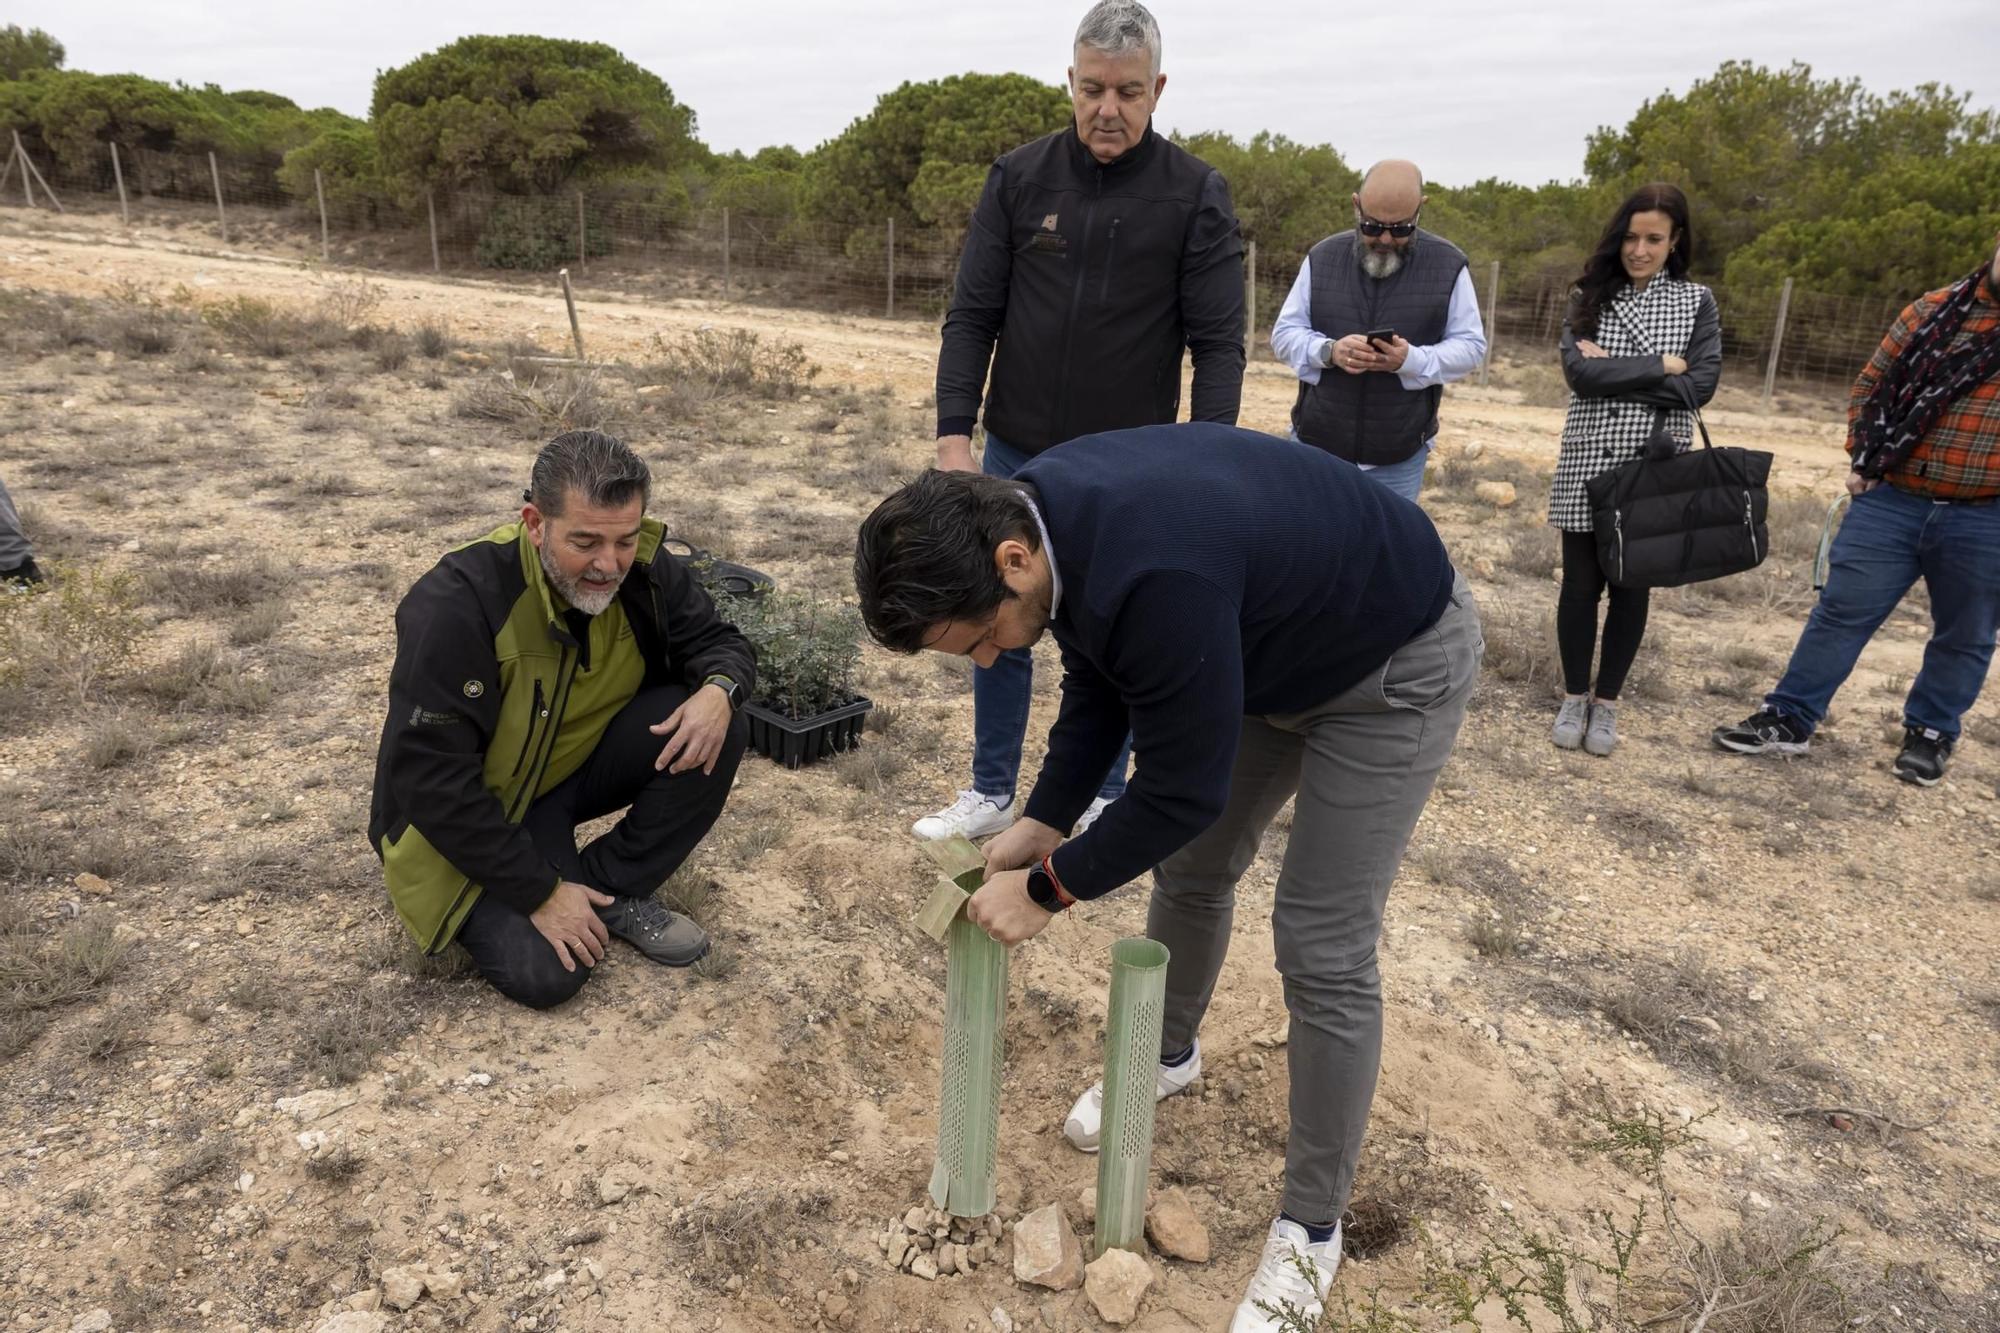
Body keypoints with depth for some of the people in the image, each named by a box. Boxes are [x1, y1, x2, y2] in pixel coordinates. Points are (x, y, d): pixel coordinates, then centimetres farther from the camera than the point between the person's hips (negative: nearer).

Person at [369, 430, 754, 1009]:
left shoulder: (643, 571, -17)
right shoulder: (457, 604, -32)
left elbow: (718, 641, -1)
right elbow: (431, 779, -29)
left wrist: (720, 689, -27)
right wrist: (541, 893, -25)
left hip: (582, 761, 5)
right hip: (463, 815, -5)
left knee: (711, 732, -20)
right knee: (547, 972, -23)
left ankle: (612, 889, -2)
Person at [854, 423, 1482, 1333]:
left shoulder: (1155, 577, -43)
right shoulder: (1040, 513, -15)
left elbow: (1182, 790, -30)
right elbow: (1097, 684, 1)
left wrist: (1048, 888, -18)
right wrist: (1042, 823, -5)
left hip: (1396, 663, -8)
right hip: (1268, 642, 8)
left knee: (1322, 946, -7)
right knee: (1190, 869, 16)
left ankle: (1311, 1229, 12)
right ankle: (1170, 1054, 43)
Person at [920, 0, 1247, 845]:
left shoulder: (1196, 194, -6)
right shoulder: (1018, 178, 0)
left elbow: (1218, 343, -7)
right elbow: (972, 316, 0)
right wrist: (955, 432, -9)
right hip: (1016, 456, 2)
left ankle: (1105, 798, 26)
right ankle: (991, 793, 25)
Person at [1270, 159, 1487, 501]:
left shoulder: (1448, 265, -1)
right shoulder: (1322, 257, 2)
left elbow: (1470, 346, 0)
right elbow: (1284, 333, 3)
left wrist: (1412, 360, -21)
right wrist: (1329, 351, -19)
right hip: (1316, 444, 1)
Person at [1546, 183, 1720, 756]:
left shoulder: (1696, 301, 4)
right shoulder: (1589, 296, 3)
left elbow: (1702, 386, -8)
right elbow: (1579, 372, -12)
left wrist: (1614, 374, -13)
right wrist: (1661, 365, -13)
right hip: (1589, 462, 0)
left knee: (1631, 586, 8)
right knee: (1581, 583, 5)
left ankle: (1607, 702, 22)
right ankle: (1574, 696, 22)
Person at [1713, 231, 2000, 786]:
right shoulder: (1931, 311, 4)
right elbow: (1872, 385, 13)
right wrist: (1863, 459, 5)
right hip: (1891, 501, 1)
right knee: (1842, 611, 3)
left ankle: (1931, 733, 29)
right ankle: (1789, 719, 12)